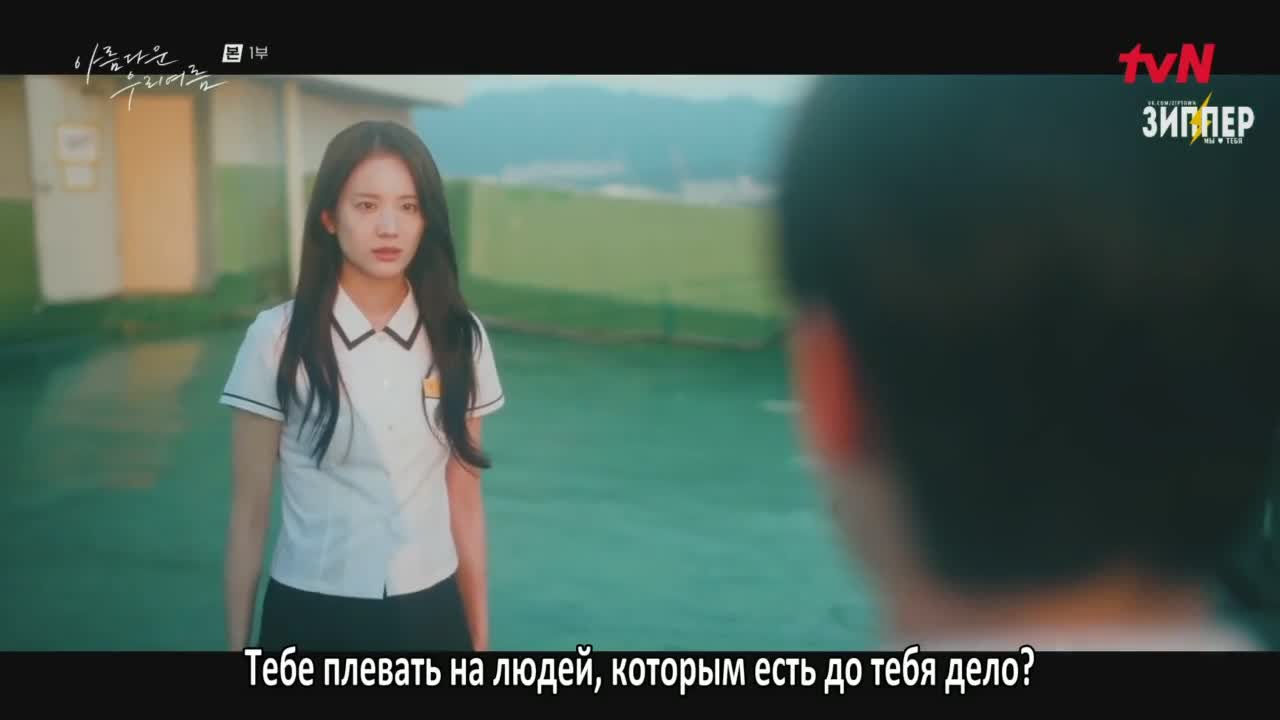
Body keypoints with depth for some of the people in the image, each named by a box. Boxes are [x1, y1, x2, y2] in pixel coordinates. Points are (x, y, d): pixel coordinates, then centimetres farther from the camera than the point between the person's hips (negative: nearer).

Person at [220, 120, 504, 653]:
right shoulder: (279, 338, -10)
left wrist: (479, 633, 6)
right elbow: (250, 511, -5)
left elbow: (465, 500, 2)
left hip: (430, 613, 2)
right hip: (311, 615, -2)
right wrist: (238, 640, -2)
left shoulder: (458, 337, -3)